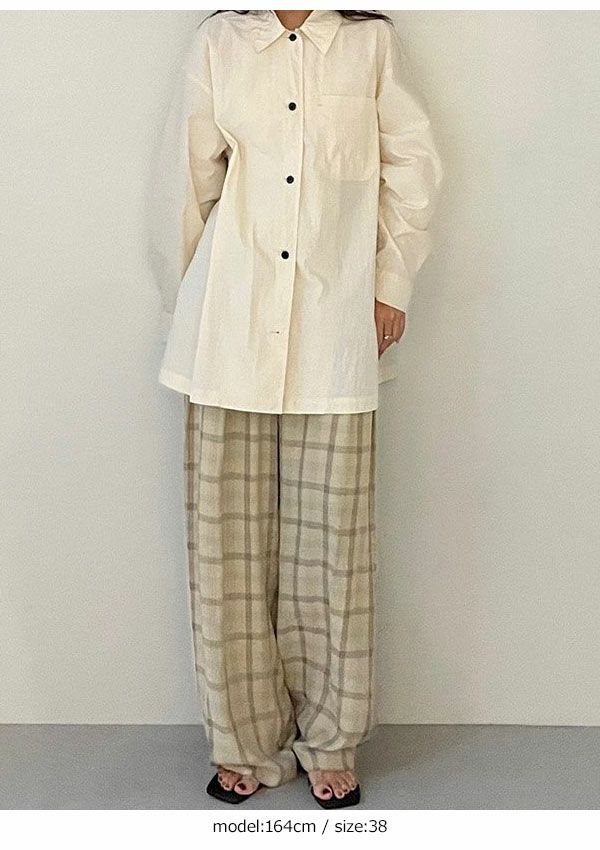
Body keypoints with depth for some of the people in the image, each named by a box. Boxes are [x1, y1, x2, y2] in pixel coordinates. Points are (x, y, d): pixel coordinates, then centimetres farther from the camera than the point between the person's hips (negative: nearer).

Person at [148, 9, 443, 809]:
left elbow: (412, 164, 9)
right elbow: (186, 178, 10)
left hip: (335, 330, 0)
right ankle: (247, 740, 17)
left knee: (331, 534, 3)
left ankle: (329, 742, 17)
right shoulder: (217, 41, 12)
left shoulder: (372, 40, 10)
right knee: (230, 533, 3)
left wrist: (392, 285, 2)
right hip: (231, 326, 1)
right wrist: (183, 305, 8)